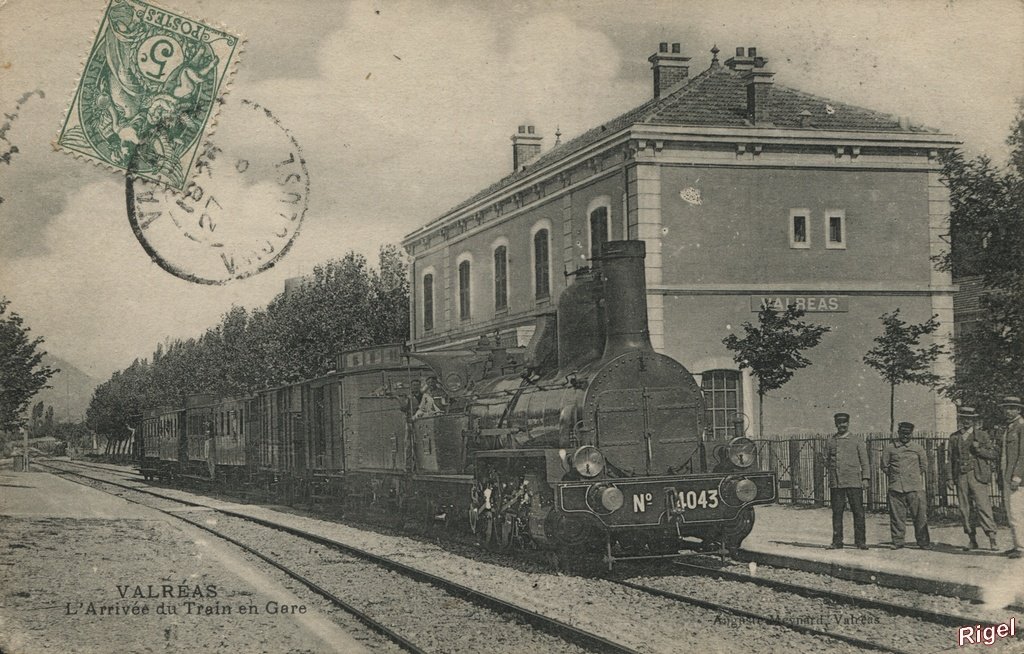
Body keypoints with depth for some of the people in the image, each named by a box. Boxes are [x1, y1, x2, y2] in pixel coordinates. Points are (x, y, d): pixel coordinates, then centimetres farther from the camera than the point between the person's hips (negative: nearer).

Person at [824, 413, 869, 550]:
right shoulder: (830, 441, 12)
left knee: (858, 511, -2)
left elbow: (864, 461, 6)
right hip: (836, 482, 2)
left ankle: (860, 541, 4)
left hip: (854, 481, -2)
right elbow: (826, 460, 19)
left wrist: (865, 478, -1)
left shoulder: (857, 441, 7)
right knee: (837, 512, 2)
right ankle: (837, 542, 8)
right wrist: (832, 471, 4)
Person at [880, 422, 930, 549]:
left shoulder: (917, 448, 9)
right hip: (896, 487, 0)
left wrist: (915, 476, 13)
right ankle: (897, 541, 8)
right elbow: (884, 466, 14)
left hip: (915, 487, 0)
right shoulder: (889, 448, 7)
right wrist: (893, 476, 8)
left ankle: (923, 542, 2)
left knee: (920, 515, -4)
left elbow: (924, 466, 17)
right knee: (897, 515, 0)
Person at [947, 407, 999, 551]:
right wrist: (949, 478, 10)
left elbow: (994, 455, 4)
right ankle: (972, 540, 8)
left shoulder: (982, 435, 6)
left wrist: (979, 449, -11)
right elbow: (951, 459, 17)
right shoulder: (954, 437, 15)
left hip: (977, 475, -4)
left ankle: (992, 538, -14)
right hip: (961, 477, 4)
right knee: (964, 509, 2)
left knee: (983, 506, -14)